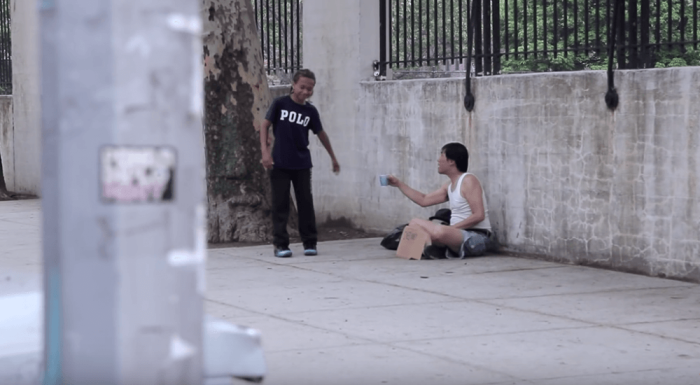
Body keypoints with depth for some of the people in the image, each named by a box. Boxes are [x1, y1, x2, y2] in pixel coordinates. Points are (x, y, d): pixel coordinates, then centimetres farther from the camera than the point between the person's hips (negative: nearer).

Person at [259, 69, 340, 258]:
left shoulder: (311, 111, 4)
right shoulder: (280, 104, -4)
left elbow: (321, 134, 15)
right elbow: (265, 125, -2)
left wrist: (333, 158, 23)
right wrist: (265, 152, -12)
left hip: (302, 164, 2)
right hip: (279, 164, -2)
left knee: (306, 203, 4)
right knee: (280, 204, 0)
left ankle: (310, 243, 11)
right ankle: (280, 244, 5)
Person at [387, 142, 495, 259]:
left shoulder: (468, 180, -12)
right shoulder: (449, 186, 16)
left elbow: (478, 215, -20)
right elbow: (424, 200, 21)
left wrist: (451, 227, -20)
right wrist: (399, 184, 23)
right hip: (458, 233, 10)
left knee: (439, 232, -38)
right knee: (415, 222, 8)